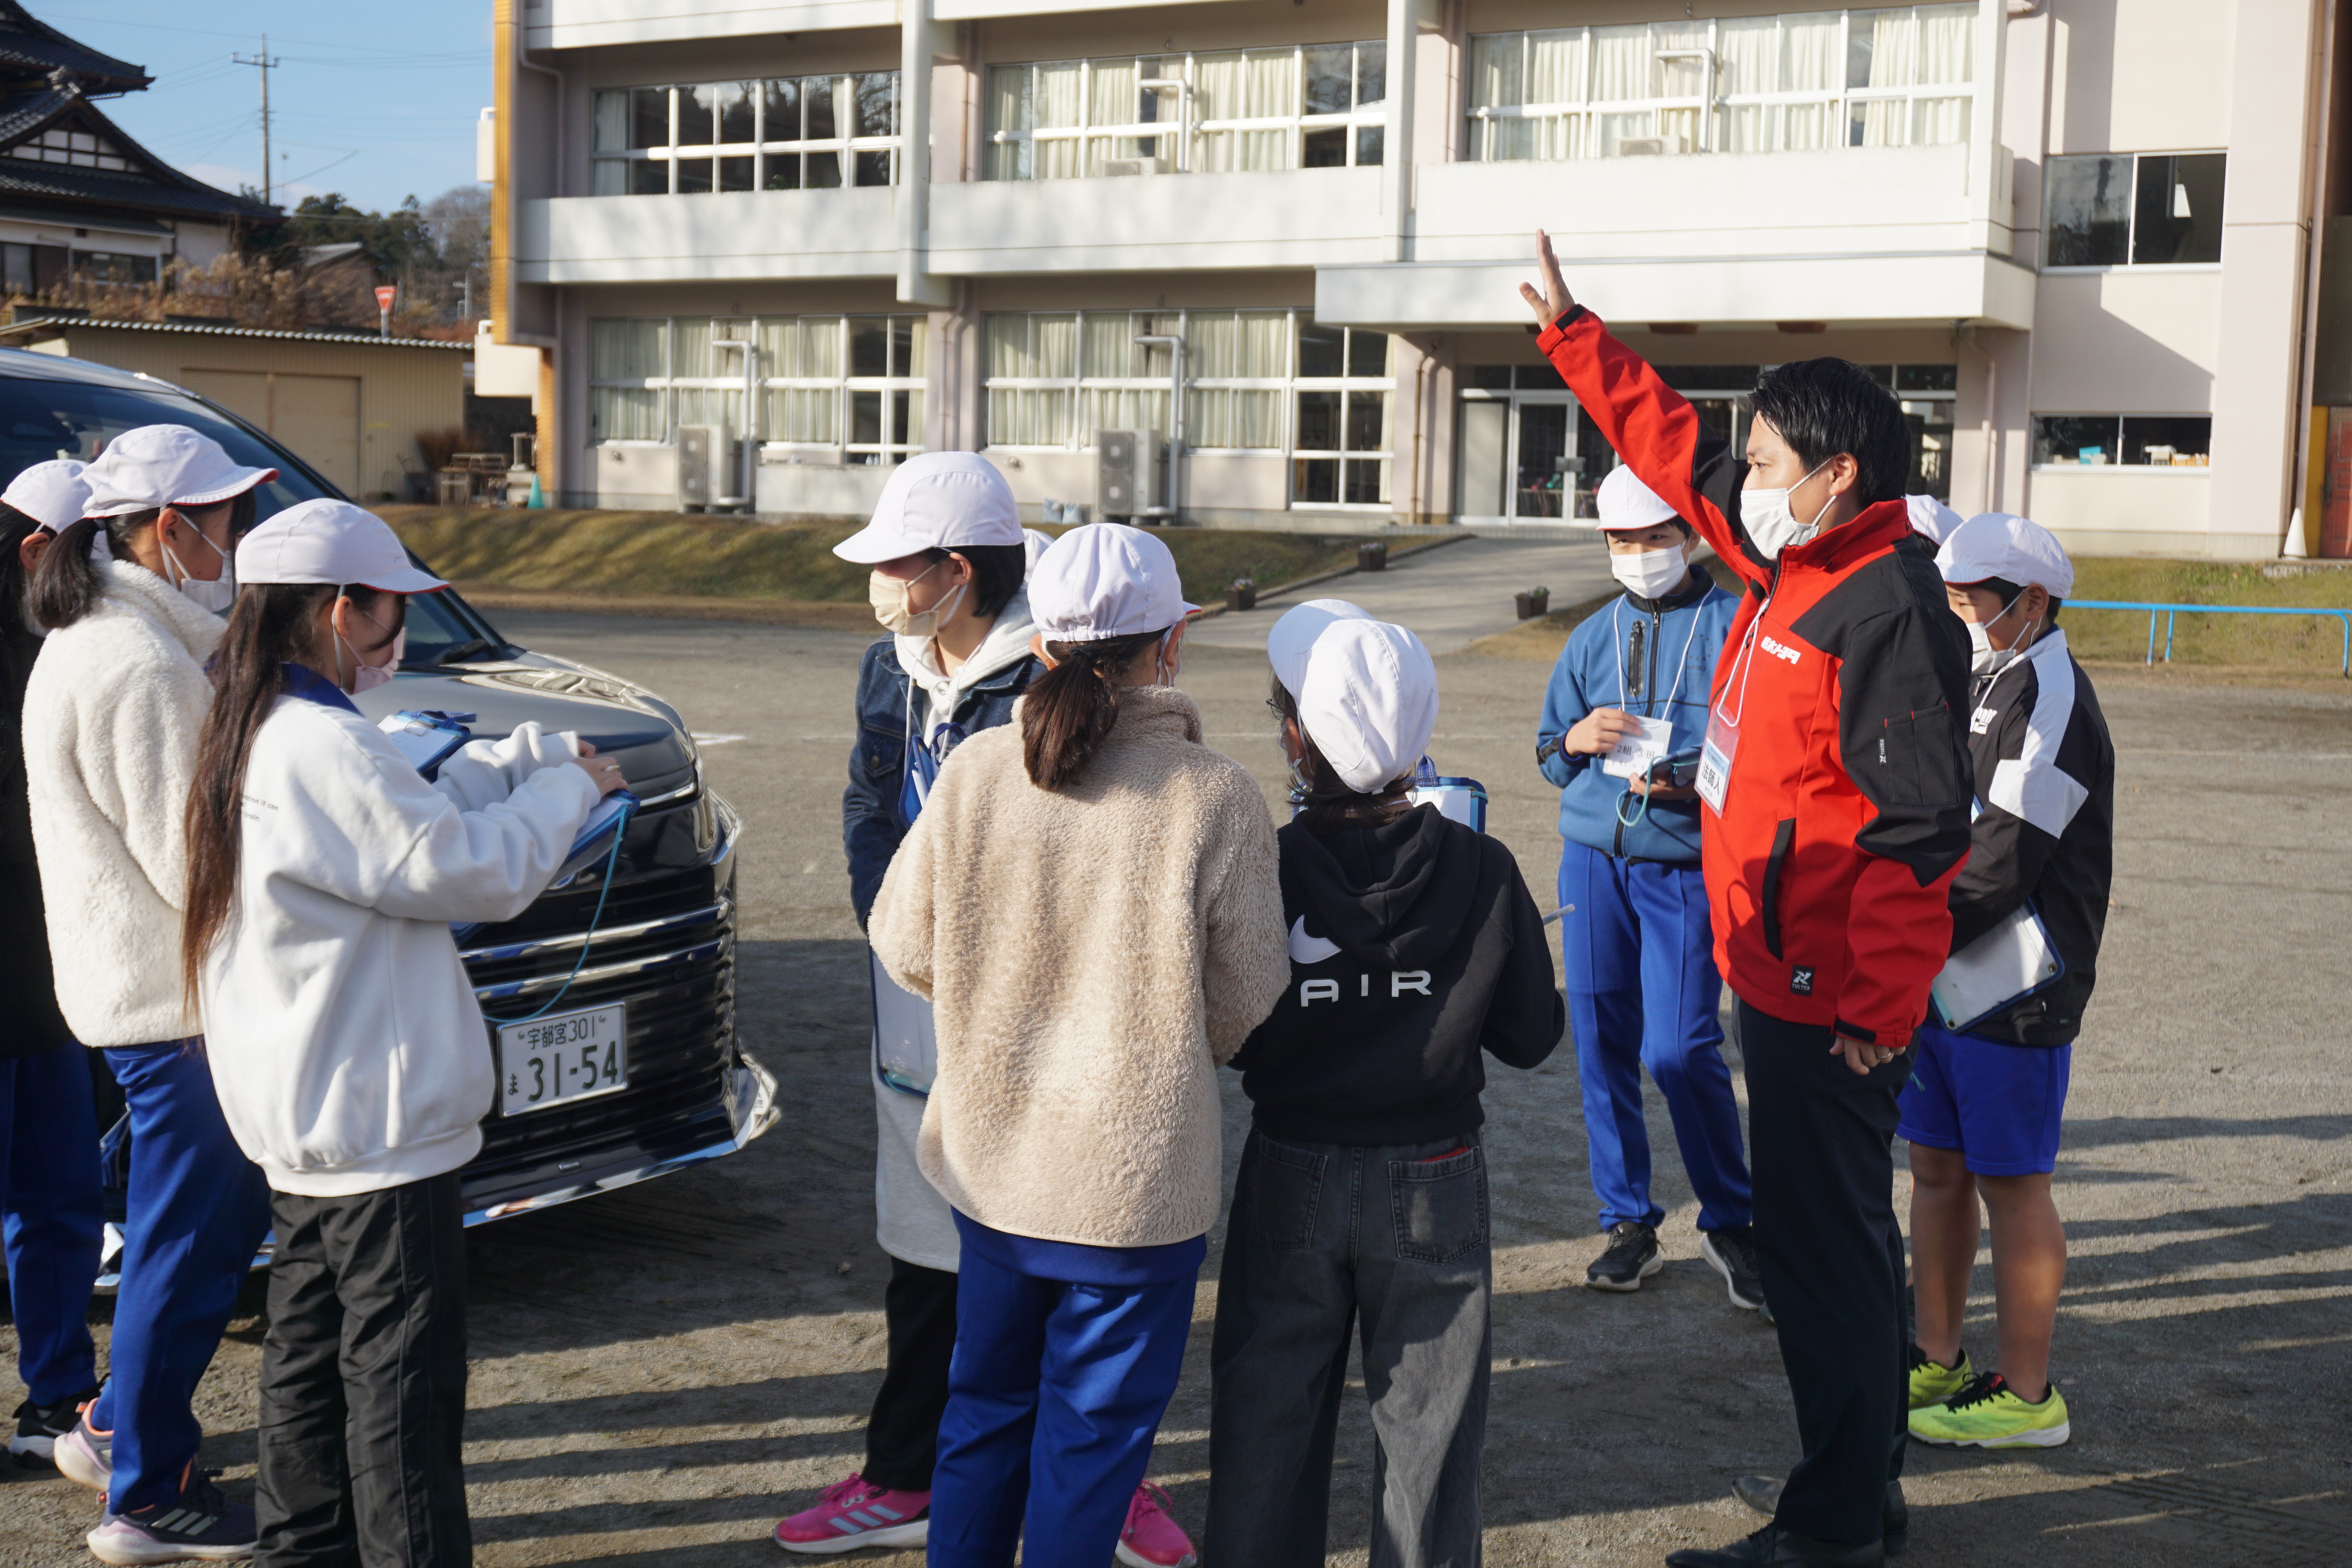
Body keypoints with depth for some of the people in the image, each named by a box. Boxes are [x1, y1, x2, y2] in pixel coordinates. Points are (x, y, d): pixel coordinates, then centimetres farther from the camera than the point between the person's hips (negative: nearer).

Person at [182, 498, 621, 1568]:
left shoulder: (254, 736, 10)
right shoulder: (322, 748, -23)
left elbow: (413, 812, 17)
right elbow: (474, 868, -19)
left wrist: (533, 758, 12)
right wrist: (565, 790, -3)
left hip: (299, 1117, 11)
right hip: (376, 1120, -11)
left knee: (313, 1347, 20)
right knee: (402, 1373, -3)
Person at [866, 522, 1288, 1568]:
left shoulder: (975, 772, -9)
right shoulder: (1216, 798, -17)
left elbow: (905, 947, 1)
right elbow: (1247, 1008, -9)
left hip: (990, 1161, 4)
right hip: (1137, 1180, -3)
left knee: (986, 1403, 23)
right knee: (1092, 1432, 12)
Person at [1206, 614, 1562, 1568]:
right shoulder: (1481, 872, -13)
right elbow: (1531, 1036, -5)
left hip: (1289, 1178, 0)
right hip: (1436, 1180, 0)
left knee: (1269, 1419, 14)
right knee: (1426, 1421, 14)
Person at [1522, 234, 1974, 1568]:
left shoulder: (1889, 611, -19)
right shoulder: (1795, 566, 9)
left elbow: (1920, 830, -23)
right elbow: (1678, 450, 21)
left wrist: (1879, 1010, -23)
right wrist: (1573, 335, 22)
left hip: (1834, 1001, -10)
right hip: (1786, 978, 10)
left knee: (1824, 1249, -2)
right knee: (1842, 1235, 18)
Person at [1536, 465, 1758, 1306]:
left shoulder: (1736, 628, -1)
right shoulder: (1594, 636, 13)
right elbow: (1548, 751, 18)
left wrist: (1690, 780, -20)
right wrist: (1579, 738, -5)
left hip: (1686, 866, -4)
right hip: (1593, 859, 5)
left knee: (1681, 1052, -10)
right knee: (1602, 1045, 6)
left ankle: (1729, 1222, 11)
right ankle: (1628, 1224, 19)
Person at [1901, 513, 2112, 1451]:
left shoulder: (2050, 701, -15)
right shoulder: (1966, 682, 14)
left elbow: (2002, 864, -21)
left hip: (2013, 989, -9)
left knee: (2010, 1181, -1)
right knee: (1936, 1166, 14)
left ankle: (2026, 1397, 9)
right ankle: (1936, 1363, 26)